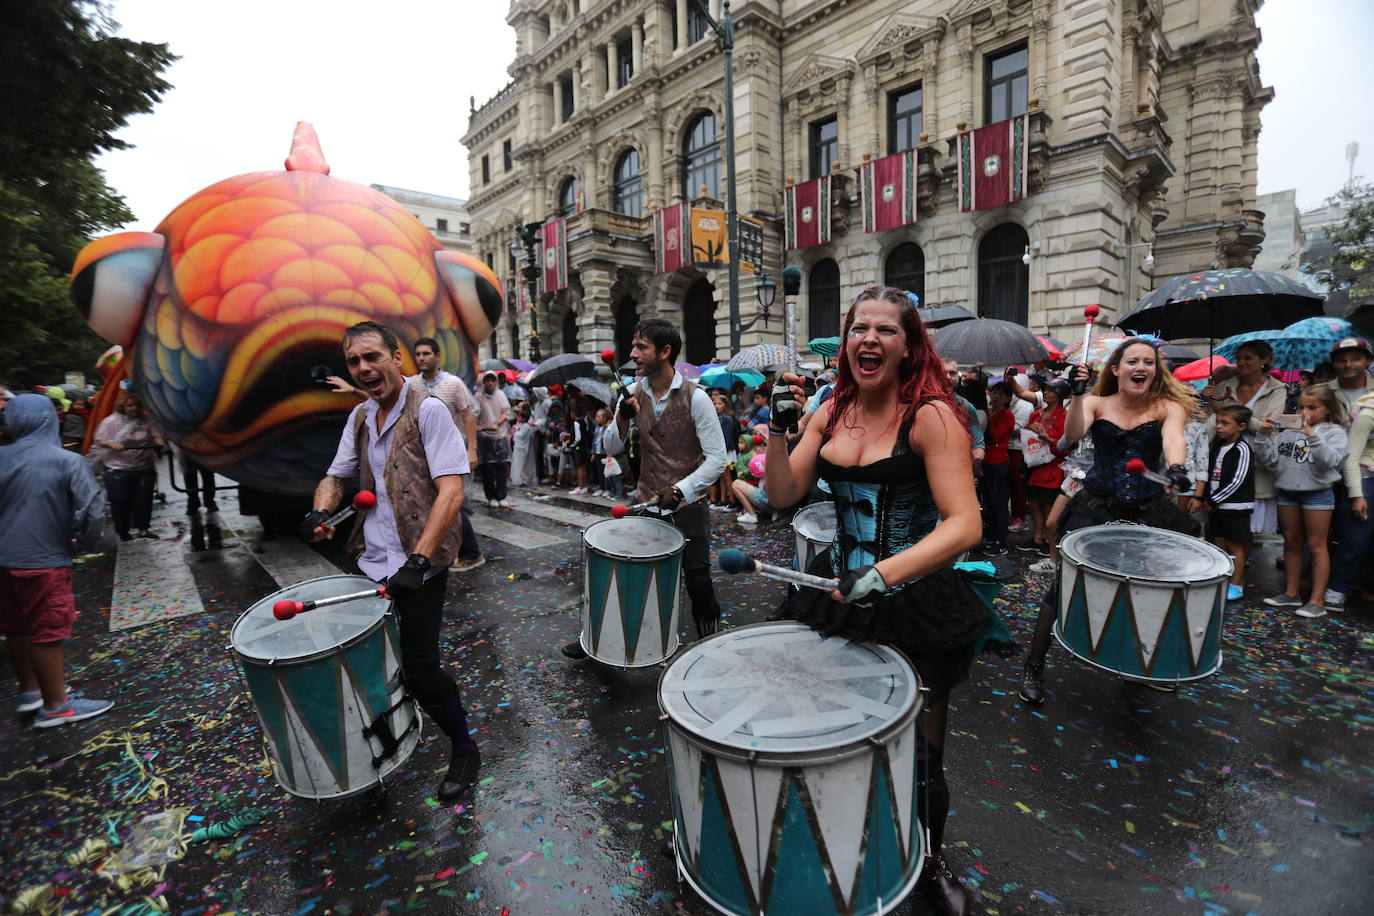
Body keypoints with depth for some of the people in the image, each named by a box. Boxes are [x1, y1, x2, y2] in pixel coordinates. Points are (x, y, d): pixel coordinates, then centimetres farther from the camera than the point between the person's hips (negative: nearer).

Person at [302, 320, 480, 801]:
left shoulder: (428, 410, -14)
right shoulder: (359, 417, 9)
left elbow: (451, 492, -23)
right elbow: (337, 476, 19)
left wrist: (418, 561, -30)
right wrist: (321, 510, -4)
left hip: (420, 564, -7)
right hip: (371, 560, 7)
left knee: (419, 669, -5)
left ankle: (465, 750, 20)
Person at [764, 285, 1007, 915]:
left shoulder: (931, 415, -16)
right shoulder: (831, 412, 1)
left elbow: (964, 525, -24)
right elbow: (783, 494, -1)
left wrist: (884, 573, -36)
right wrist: (777, 429, -15)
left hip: (916, 601, -4)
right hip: (838, 592, 4)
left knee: (919, 749, 15)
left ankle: (931, 864, 45)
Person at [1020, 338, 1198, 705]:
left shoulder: (1167, 407, -1)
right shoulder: (1096, 403, -1)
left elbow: (1173, 438, -23)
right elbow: (1072, 434, -20)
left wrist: (1177, 467, -43)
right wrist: (1077, 395, -34)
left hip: (1148, 511, 2)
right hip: (1096, 508, -1)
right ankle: (1034, 667, 7)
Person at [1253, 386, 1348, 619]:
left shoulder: (1335, 432, -3)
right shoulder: (1288, 431, 6)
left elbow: (1330, 460, -20)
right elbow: (1267, 459, 3)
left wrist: (1312, 435, -27)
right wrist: (1264, 435, -8)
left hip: (1317, 493, -4)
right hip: (1287, 492, 4)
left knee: (1316, 545, 1)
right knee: (1291, 542, 13)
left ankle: (1317, 600, 7)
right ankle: (1291, 593, 24)